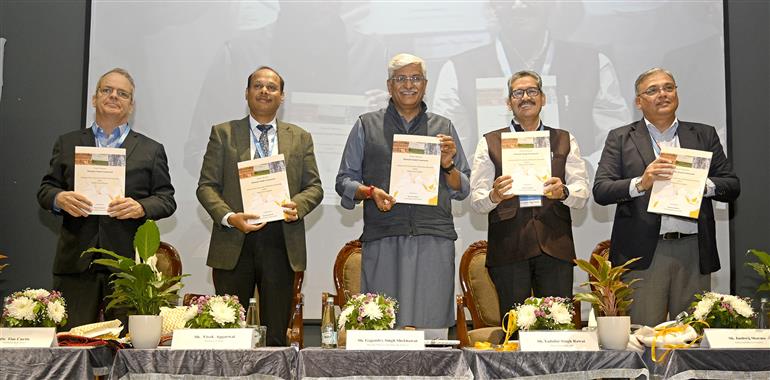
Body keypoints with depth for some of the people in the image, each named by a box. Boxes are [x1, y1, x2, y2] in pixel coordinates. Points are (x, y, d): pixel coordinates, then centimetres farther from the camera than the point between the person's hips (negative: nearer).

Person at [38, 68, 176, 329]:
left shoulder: (151, 150, 12)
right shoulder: (67, 143, 17)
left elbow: (167, 200, 8)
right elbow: (45, 189, 15)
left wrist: (141, 207, -12)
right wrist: (60, 199, -8)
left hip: (129, 262, -1)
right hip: (76, 261, 1)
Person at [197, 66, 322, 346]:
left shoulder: (300, 138, 13)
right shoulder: (223, 133, 8)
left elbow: (314, 187, 10)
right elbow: (206, 186, 3)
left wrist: (298, 206, -11)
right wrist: (229, 217, -14)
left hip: (281, 244, 1)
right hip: (234, 244, -1)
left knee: (276, 332, 5)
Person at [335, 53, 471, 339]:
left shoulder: (444, 128, 18)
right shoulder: (366, 126, 15)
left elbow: (462, 190, 18)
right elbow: (344, 181, 12)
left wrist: (448, 165, -1)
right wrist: (370, 192, -7)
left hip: (433, 241, 1)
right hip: (382, 241, -1)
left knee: (432, 327, -3)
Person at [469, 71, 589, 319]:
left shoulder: (564, 141, 17)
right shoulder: (490, 143, 12)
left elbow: (582, 192, 7)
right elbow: (476, 200, 4)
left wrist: (563, 191, -15)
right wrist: (493, 196, -18)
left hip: (554, 245, 1)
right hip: (508, 248, -1)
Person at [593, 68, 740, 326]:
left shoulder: (705, 135, 14)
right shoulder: (620, 138, 8)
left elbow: (732, 186, 9)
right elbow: (600, 191, -2)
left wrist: (702, 184, -11)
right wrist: (641, 183, -18)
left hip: (693, 250, 2)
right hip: (643, 253, -2)